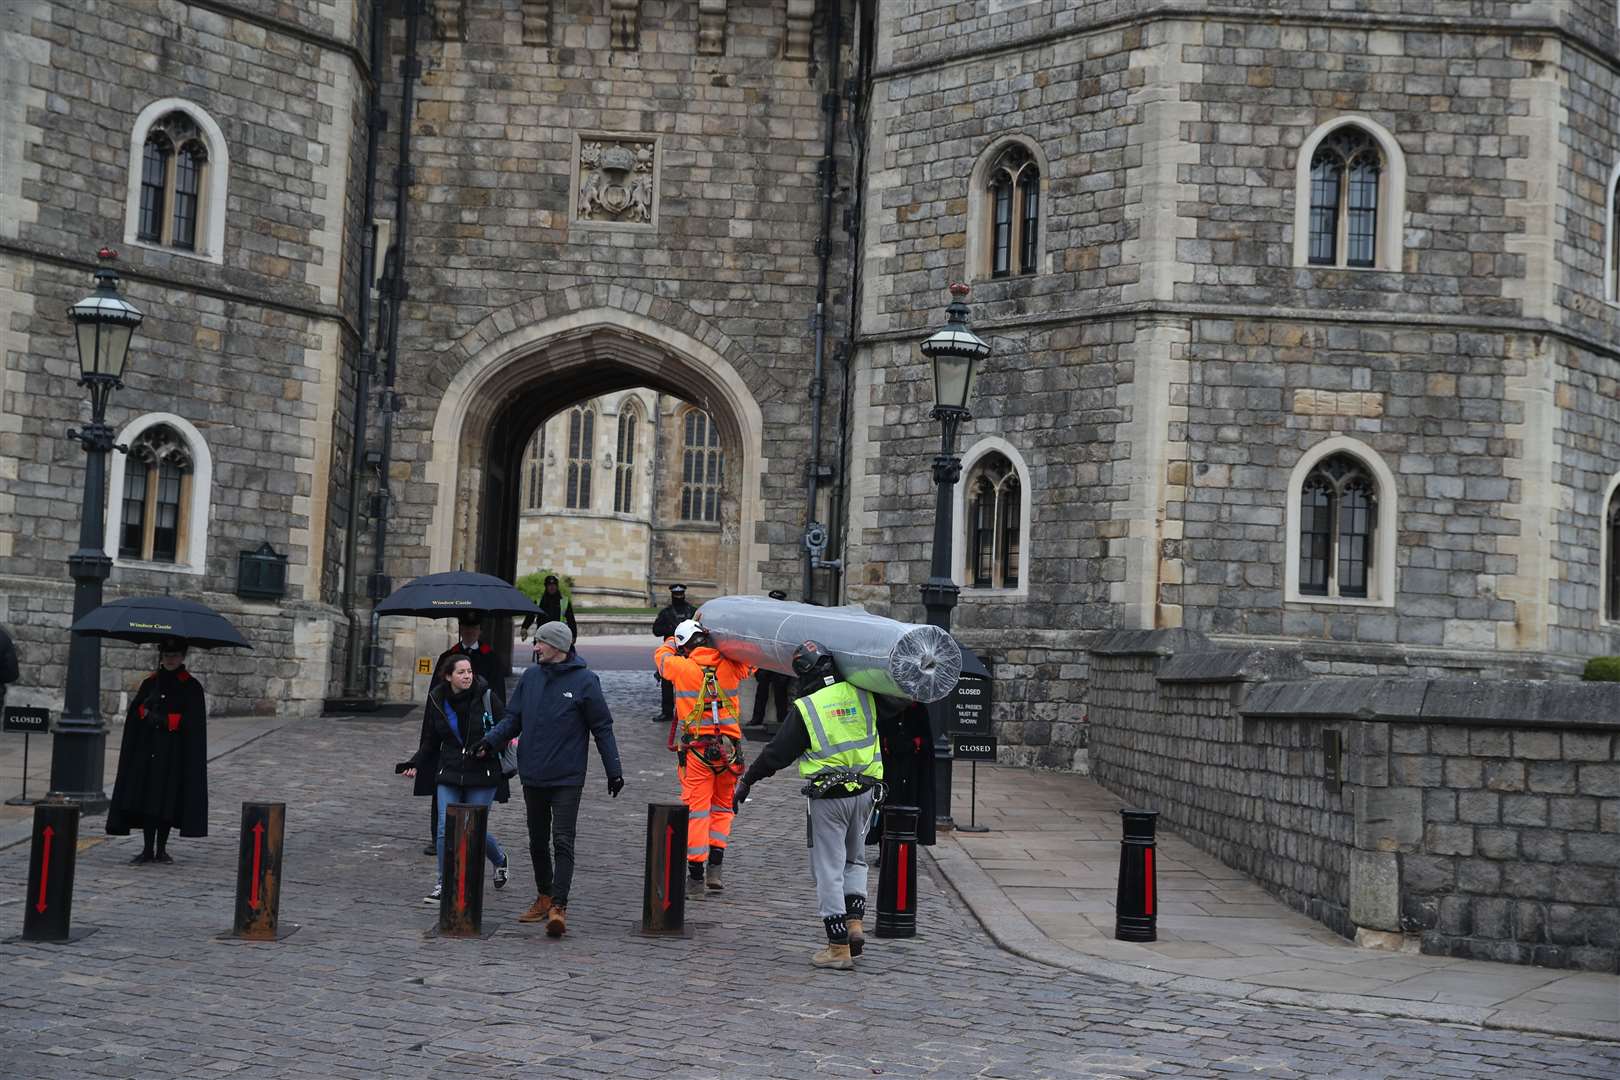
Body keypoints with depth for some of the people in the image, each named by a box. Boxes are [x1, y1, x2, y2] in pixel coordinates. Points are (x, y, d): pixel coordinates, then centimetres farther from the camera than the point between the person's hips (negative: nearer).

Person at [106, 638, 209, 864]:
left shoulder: (191, 687, 0)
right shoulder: (150, 683, 11)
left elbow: (191, 722, -6)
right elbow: (135, 712, 9)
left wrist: (163, 720, -13)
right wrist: (146, 709, -12)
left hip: (174, 754, -3)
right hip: (148, 750, 3)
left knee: (167, 800, -1)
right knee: (146, 798, -1)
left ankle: (161, 849, 9)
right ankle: (147, 849, 5)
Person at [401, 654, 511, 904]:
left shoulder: (486, 696, -8)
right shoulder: (437, 701, 2)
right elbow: (430, 742, 11)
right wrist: (415, 764, -3)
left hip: (482, 775, -2)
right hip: (449, 774, 2)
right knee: (445, 829, -7)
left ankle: (499, 860, 34)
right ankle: (443, 883, 9)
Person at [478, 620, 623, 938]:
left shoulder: (584, 681, -7)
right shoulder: (530, 677, 6)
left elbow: (602, 728, -3)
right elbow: (513, 718, 11)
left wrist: (614, 770, -4)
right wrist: (491, 741, -6)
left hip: (567, 779, -5)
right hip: (532, 776, 5)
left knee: (562, 842, -9)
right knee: (538, 842, 14)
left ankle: (558, 906, -11)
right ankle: (544, 897, 27)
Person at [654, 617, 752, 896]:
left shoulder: (682, 667, -6)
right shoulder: (730, 666, -1)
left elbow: (661, 653, 16)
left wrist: (676, 641, 32)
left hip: (696, 750, -2)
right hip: (728, 748, 2)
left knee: (696, 810, 2)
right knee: (722, 807, 17)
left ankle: (696, 877, 3)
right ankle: (714, 869, 12)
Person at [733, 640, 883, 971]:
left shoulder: (807, 708, -10)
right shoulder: (862, 695, -3)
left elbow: (777, 753, -4)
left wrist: (747, 782, 9)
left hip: (828, 799, -4)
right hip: (865, 792, 4)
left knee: (829, 871, 3)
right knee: (855, 859, 23)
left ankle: (839, 947, 3)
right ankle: (854, 921, 7)